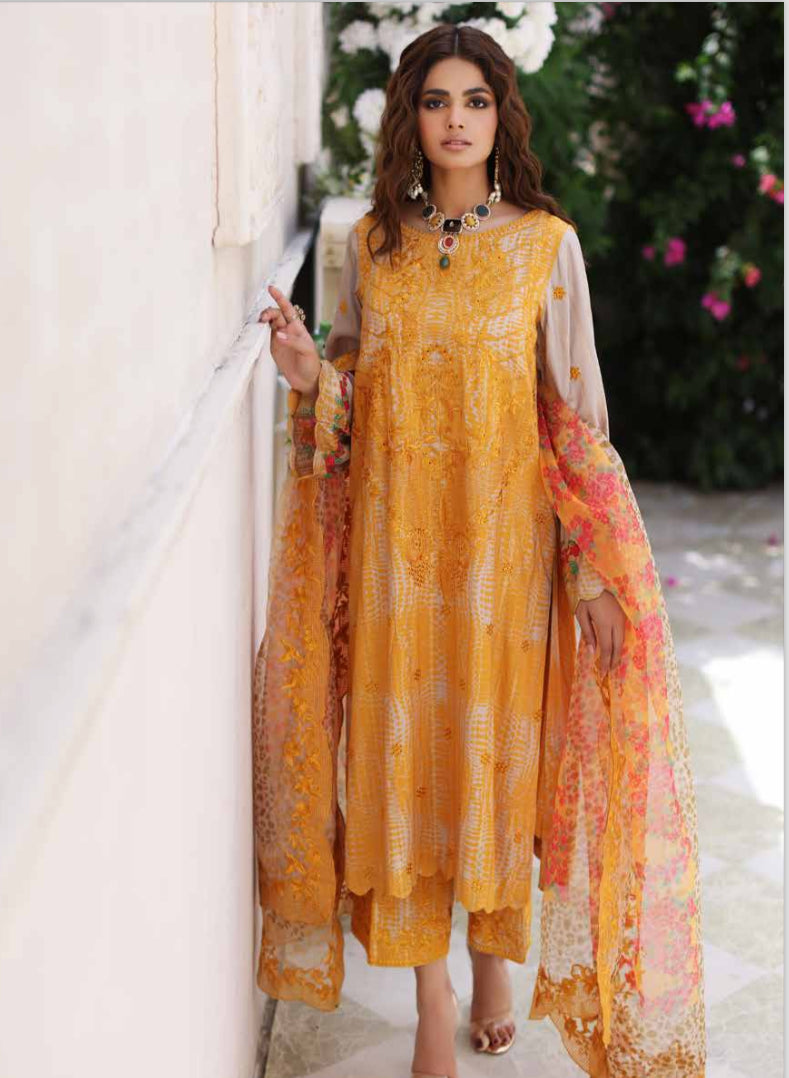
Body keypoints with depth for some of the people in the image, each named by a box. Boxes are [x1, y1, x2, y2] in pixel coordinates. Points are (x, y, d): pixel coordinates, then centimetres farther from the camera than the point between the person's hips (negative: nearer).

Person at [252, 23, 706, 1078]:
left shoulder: (547, 242, -2)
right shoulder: (372, 241, 6)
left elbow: (578, 409, -4)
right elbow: (354, 390, 13)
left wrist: (594, 567, -8)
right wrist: (311, 376, -11)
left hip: (504, 531, -2)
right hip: (393, 530, 2)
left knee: (499, 740, 7)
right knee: (405, 744, 5)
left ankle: (497, 953, 32)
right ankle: (432, 990, 20)